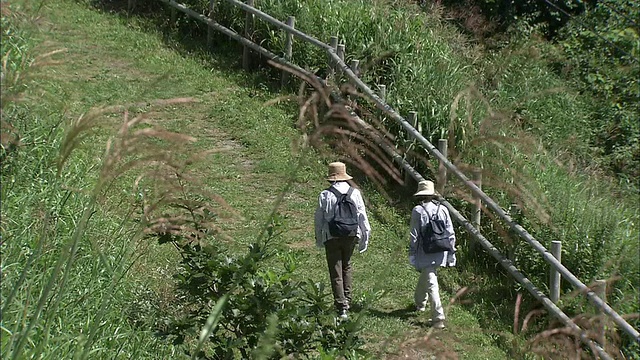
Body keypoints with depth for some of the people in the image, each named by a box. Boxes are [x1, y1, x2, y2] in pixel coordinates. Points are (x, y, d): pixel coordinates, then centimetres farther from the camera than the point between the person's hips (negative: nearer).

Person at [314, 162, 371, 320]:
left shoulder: (325, 195, -7)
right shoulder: (355, 193, -1)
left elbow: (319, 219, -1)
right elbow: (362, 216, 1)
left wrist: (319, 239, 12)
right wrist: (365, 237, 9)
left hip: (332, 237, -3)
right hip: (351, 236, 3)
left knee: (336, 272, 2)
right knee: (347, 266, 23)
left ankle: (341, 307, -3)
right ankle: (347, 299, 21)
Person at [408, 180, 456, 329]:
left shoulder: (418, 211, -9)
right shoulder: (443, 209, 4)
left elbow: (414, 236, -8)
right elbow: (451, 234, 6)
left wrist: (412, 255, -1)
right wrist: (451, 254, 13)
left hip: (425, 254, -5)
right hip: (440, 253, 5)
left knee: (431, 284, -6)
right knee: (425, 277, 27)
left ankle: (438, 318, -11)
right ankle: (420, 303, 47)